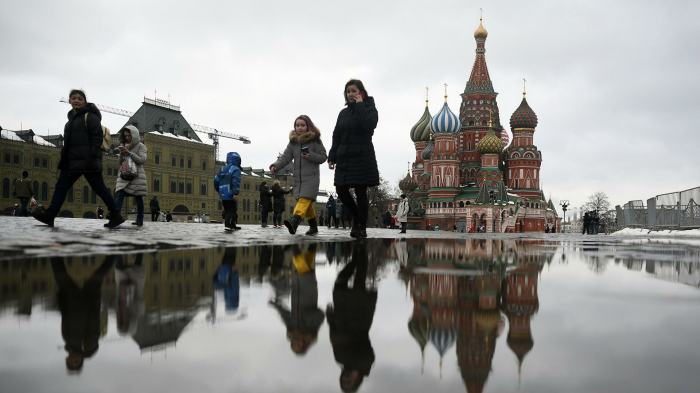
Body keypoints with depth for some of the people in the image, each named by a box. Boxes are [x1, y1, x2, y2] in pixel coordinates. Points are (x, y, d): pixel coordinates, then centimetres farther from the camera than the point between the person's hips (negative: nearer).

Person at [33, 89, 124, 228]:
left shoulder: (90, 116, -5)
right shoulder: (72, 118, 21)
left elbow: (97, 138, -14)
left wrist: (93, 157, -22)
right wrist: (63, 158, 20)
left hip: (87, 160, -9)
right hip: (72, 160, 9)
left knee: (99, 188, -7)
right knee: (61, 186, 3)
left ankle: (115, 215, -1)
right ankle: (50, 215, 2)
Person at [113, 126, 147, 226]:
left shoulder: (141, 146, 4)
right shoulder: (124, 146, 19)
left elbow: (142, 160, -10)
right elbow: (120, 163, 19)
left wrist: (129, 153, -13)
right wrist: (121, 154, 0)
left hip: (136, 175, -4)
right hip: (124, 175, 4)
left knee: (138, 198, -1)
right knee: (119, 195, -14)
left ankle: (140, 220, 6)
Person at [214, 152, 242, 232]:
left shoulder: (222, 169, 15)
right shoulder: (235, 169, -8)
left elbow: (216, 180, 16)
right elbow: (236, 181, -21)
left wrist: (219, 191, 27)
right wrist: (236, 193, -26)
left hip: (223, 194, 8)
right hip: (230, 194, -8)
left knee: (228, 210, 17)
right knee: (232, 211, -6)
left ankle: (232, 225, 25)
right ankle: (227, 225, -20)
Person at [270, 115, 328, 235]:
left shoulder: (315, 140, 0)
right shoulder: (293, 142, 12)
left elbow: (323, 157, 0)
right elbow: (286, 157, 4)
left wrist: (311, 156, -17)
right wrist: (275, 165, -13)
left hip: (311, 177, -5)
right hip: (298, 177, 6)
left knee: (304, 199, -22)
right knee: (307, 203, 9)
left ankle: (294, 221, -41)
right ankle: (313, 226, 21)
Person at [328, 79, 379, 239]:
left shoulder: (369, 109, 1)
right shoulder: (343, 113, 16)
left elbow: (369, 125, -21)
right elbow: (336, 136, 15)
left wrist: (359, 105, -14)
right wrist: (332, 157, 9)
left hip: (362, 158, -5)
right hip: (344, 158, 6)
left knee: (360, 192, -4)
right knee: (341, 190, 2)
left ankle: (361, 227, 4)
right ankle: (356, 216, 24)